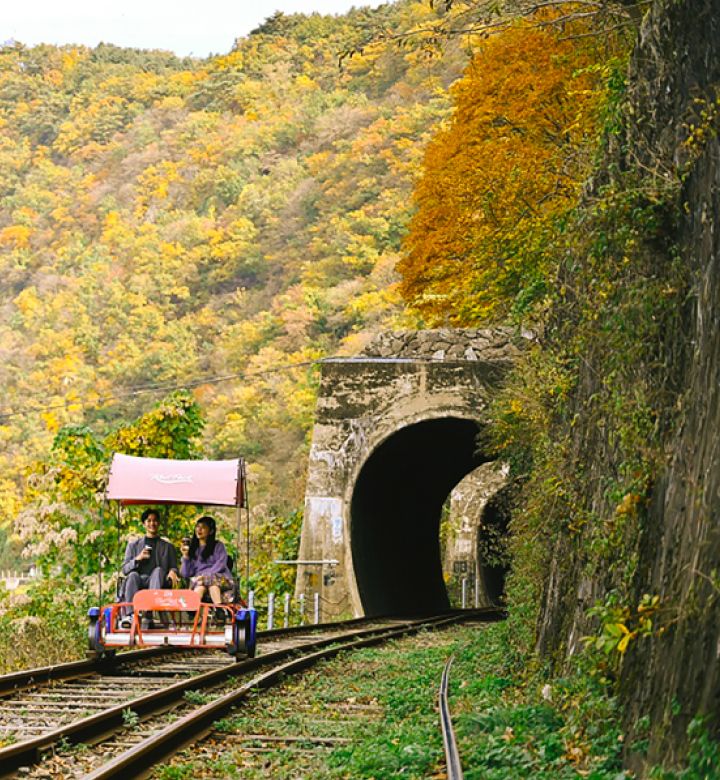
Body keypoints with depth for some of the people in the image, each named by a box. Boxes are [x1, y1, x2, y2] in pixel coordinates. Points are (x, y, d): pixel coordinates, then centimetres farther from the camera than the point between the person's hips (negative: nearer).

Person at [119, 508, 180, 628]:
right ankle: (130, 615, -52)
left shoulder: (168, 547, 25)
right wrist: (138, 559, -5)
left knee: (158, 570, -32)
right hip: (138, 583, 0)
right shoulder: (133, 545, 24)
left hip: (157, 583, 0)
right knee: (133, 575, -33)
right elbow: (124, 570, 14)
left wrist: (173, 571, -9)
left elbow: (173, 567, 17)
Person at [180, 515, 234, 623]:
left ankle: (219, 610, -54)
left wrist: (204, 575, -18)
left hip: (221, 579, -1)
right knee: (200, 583, -35)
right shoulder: (192, 549, 21)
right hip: (198, 581, 1)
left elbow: (220, 565, -4)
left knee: (211, 579, -37)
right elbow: (186, 574, 13)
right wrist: (185, 556, 0)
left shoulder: (218, 546, 14)